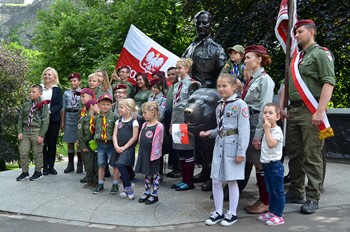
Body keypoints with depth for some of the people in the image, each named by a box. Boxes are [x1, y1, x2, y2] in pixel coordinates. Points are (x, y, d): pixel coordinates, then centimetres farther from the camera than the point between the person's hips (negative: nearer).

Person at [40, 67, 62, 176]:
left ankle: (51, 166, 11)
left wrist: (50, 111, -16)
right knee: (43, 143, -1)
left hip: (54, 119, -1)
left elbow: (60, 105, -1)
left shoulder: (57, 89, 5)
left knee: (52, 143, 3)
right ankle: (45, 167, 6)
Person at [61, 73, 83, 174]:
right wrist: (62, 121, 5)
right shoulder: (66, 93, 8)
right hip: (69, 117, 3)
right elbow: (63, 108, 9)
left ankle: (80, 164, 12)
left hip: (79, 116, -2)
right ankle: (70, 164, 16)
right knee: (70, 141, 7)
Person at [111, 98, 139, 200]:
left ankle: (129, 188, -9)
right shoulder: (118, 121, 12)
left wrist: (124, 147, -13)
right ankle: (126, 189, 21)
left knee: (121, 165, -21)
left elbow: (134, 137, -10)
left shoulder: (134, 121, -6)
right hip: (119, 148, 6)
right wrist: (116, 146, -8)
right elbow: (115, 134, 8)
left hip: (128, 147, -6)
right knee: (122, 168, 8)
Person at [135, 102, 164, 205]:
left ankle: (154, 195, 18)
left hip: (153, 155, -7)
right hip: (144, 153, 7)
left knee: (155, 174, 7)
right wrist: (141, 152, 11)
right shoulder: (144, 125, 6)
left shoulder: (159, 126, -15)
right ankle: (147, 192, 31)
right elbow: (141, 140, 13)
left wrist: (155, 154, -12)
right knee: (146, 174, 17)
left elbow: (159, 142, -12)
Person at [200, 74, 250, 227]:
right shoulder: (219, 106, 12)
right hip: (219, 144, 7)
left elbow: (244, 130, -14)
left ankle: (232, 213, 18)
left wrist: (241, 151, -17)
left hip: (232, 145, -7)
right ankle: (218, 212, 22)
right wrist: (210, 133, 2)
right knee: (216, 180, 8)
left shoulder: (240, 104, -11)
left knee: (231, 181, 3)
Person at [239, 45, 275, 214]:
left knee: (259, 163, 1)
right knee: (246, 161, 13)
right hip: (247, 123, 8)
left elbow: (265, 109, -17)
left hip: (258, 124, -8)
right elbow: (246, 104, 12)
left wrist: (258, 135, -19)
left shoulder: (264, 80, -11)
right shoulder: (251, 80, 14)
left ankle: (265, 202, 14)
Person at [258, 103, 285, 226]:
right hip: (267, 164, 9)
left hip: (275, 165, -9)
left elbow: (271, 144, -29)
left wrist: (267, 129, -24)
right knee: (270, 191, 17)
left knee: (278, 191, 0)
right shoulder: (267, 130, 12)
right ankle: (271, 212, 27)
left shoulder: (277, 131, -14)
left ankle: (278, 216, 5)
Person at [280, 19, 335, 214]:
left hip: (311, 112, -8)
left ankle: (313, 198, 4)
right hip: (294, 111, 8)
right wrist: (281, 107, 15)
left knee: (312, 157, -4)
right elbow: (287, 83, 24)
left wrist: (320, 111, -21)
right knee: (294, 154, 12)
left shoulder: (321, 54, -3)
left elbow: (329, 83, -14)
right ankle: (296, 192, 23)